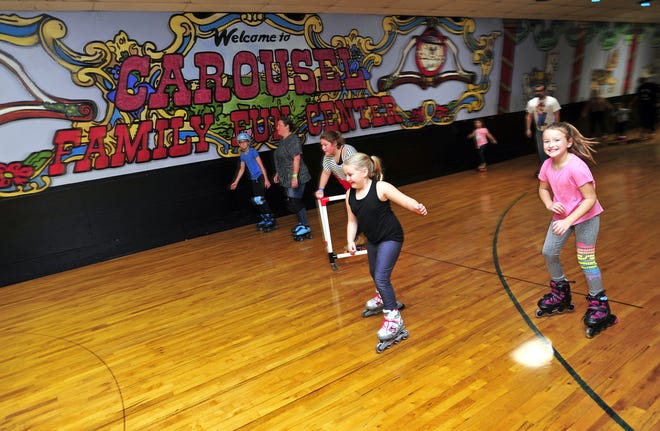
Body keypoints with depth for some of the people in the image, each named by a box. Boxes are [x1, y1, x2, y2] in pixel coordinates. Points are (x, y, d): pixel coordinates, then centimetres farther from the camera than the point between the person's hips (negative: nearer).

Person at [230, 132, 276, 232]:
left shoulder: (253, 151, -10)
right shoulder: (242, 155, 10)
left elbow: (261, 165, -11)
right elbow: (242, 169, 19)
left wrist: (266, 179, -15)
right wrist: (236, 182, 19)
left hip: (260, 177, -7)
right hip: (253, 179, 7)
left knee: (260, 199, -14)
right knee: (255, 200, 7)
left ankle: (271, 220, -7)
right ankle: (264, 219, 20)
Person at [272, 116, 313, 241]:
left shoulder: (293, 139, -13)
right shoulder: (283, 141, 14)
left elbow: (296, 158, -21)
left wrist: (295, 176, -25)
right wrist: (278, 174, 21)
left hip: (295, 178, -9)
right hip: (287, 178, 9)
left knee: (294, 202, -9)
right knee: (292, 203, 12)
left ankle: (305, 228, -1)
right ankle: (302, 223, 23)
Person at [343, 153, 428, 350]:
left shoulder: (381, 188, -24)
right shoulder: (350, 195, -8)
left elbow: (405, 200, -30)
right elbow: (352, 221, 1)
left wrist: (418, 207, -51)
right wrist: (350, 241, -11)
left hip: (390, 237, -7)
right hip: (372, 239, 7)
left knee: (381, 277, -16)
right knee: (374, 273, 27)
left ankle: (394, 319, -5)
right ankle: (382, 296, 59)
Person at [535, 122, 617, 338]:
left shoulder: (576, 167, -29)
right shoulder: (547, 166, -9)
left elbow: (590, 199, -26)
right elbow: (543, 189, 8)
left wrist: (568, 221, -30)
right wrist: (550, 205, -12)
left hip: (586, 216, -7)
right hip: (562, 216, 7)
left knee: (586, 261, -3)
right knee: (548, 252, 8)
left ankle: (599, 305, 16)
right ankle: (560, 295, 30)